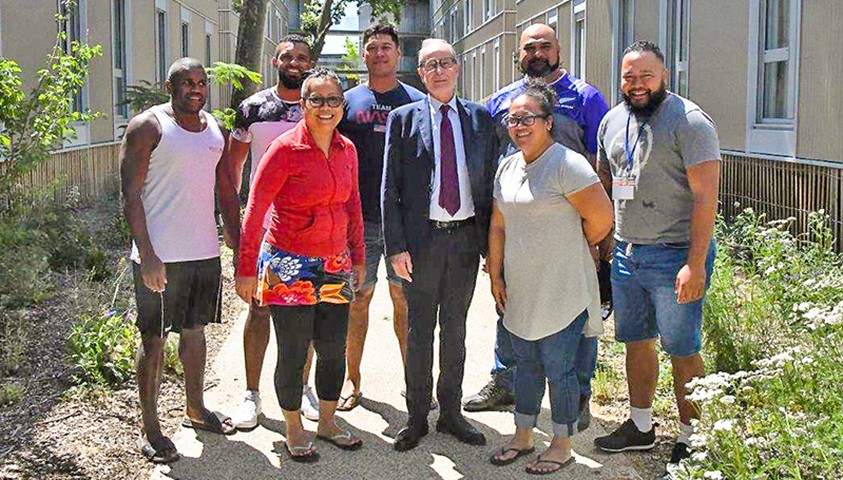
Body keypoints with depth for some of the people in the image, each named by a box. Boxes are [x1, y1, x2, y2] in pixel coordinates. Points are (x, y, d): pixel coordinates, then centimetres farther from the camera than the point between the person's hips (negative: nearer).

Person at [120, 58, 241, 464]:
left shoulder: (215, 130, 12)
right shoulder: (147, 127, -7)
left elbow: (227, 193, 17)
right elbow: (130, 195, -12)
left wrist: (239, 246, 12)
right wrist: (147, 255, -19)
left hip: (205, 252, 6)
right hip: (159, 256, -6)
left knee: (194, 331, 17)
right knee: (153, 340, 2)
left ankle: (196, 410, 33)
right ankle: (151, 431, 12)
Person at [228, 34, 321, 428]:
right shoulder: (252, 108, 3)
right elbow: (232, 164, 9)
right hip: (262, 224, -1)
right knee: (259, 308, 3)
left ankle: (303, 387, 23)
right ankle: (251, 393, 13)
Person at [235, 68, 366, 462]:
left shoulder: (346, 150, 6)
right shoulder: (285, 149, -12)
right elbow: (254, 211, -11)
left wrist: (358, 259, 16)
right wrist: (246, 270, -11)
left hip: (335, 266, 5)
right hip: (290, 266, -5)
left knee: (334, 349, 10)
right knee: (294, 352, 3)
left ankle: (327, 422, 30)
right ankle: (294, 430, 23)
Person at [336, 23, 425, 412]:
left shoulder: (416, 102, 5)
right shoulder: (349, 101, 7)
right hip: (359, 218, 1)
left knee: (405, 299, 6)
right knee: (358, 298, 7)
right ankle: (352, 379, 18)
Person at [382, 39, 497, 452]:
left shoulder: (480, 118, 6)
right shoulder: (403, 119, 1)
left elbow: (490, 183, 7)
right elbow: (390, 188, -2)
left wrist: (491, 243, 1)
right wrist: (396, 246, -10)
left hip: (466, 236, 2)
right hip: (422, 238, -2)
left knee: (455, 328, 12)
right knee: (419, 330, 7)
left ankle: (450, 412, 25)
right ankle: (417, 417, 20)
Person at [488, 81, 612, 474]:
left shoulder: (566, 164, -15)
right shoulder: (508, 166, 10)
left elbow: (601, 220, -17)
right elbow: (498, 226, 14)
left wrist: (570, 248, 0)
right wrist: (495, 276, 12)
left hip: (562, 293, -7)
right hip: (520, 290, 7)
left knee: (558, 369, 3)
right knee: (525, 364, 17)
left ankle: (562, 446, 19)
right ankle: (523, 436, 32)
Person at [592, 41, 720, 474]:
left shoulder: (689, 122, -11)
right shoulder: (612, 121, 10)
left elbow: (706, 197, -15)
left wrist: (695, 264, -20)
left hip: (675, 255, -7)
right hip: (626, 253, 7)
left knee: (682, 350, 1)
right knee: (636, 341, 15)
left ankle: (691, 438, 15)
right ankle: (640, 427, 30)